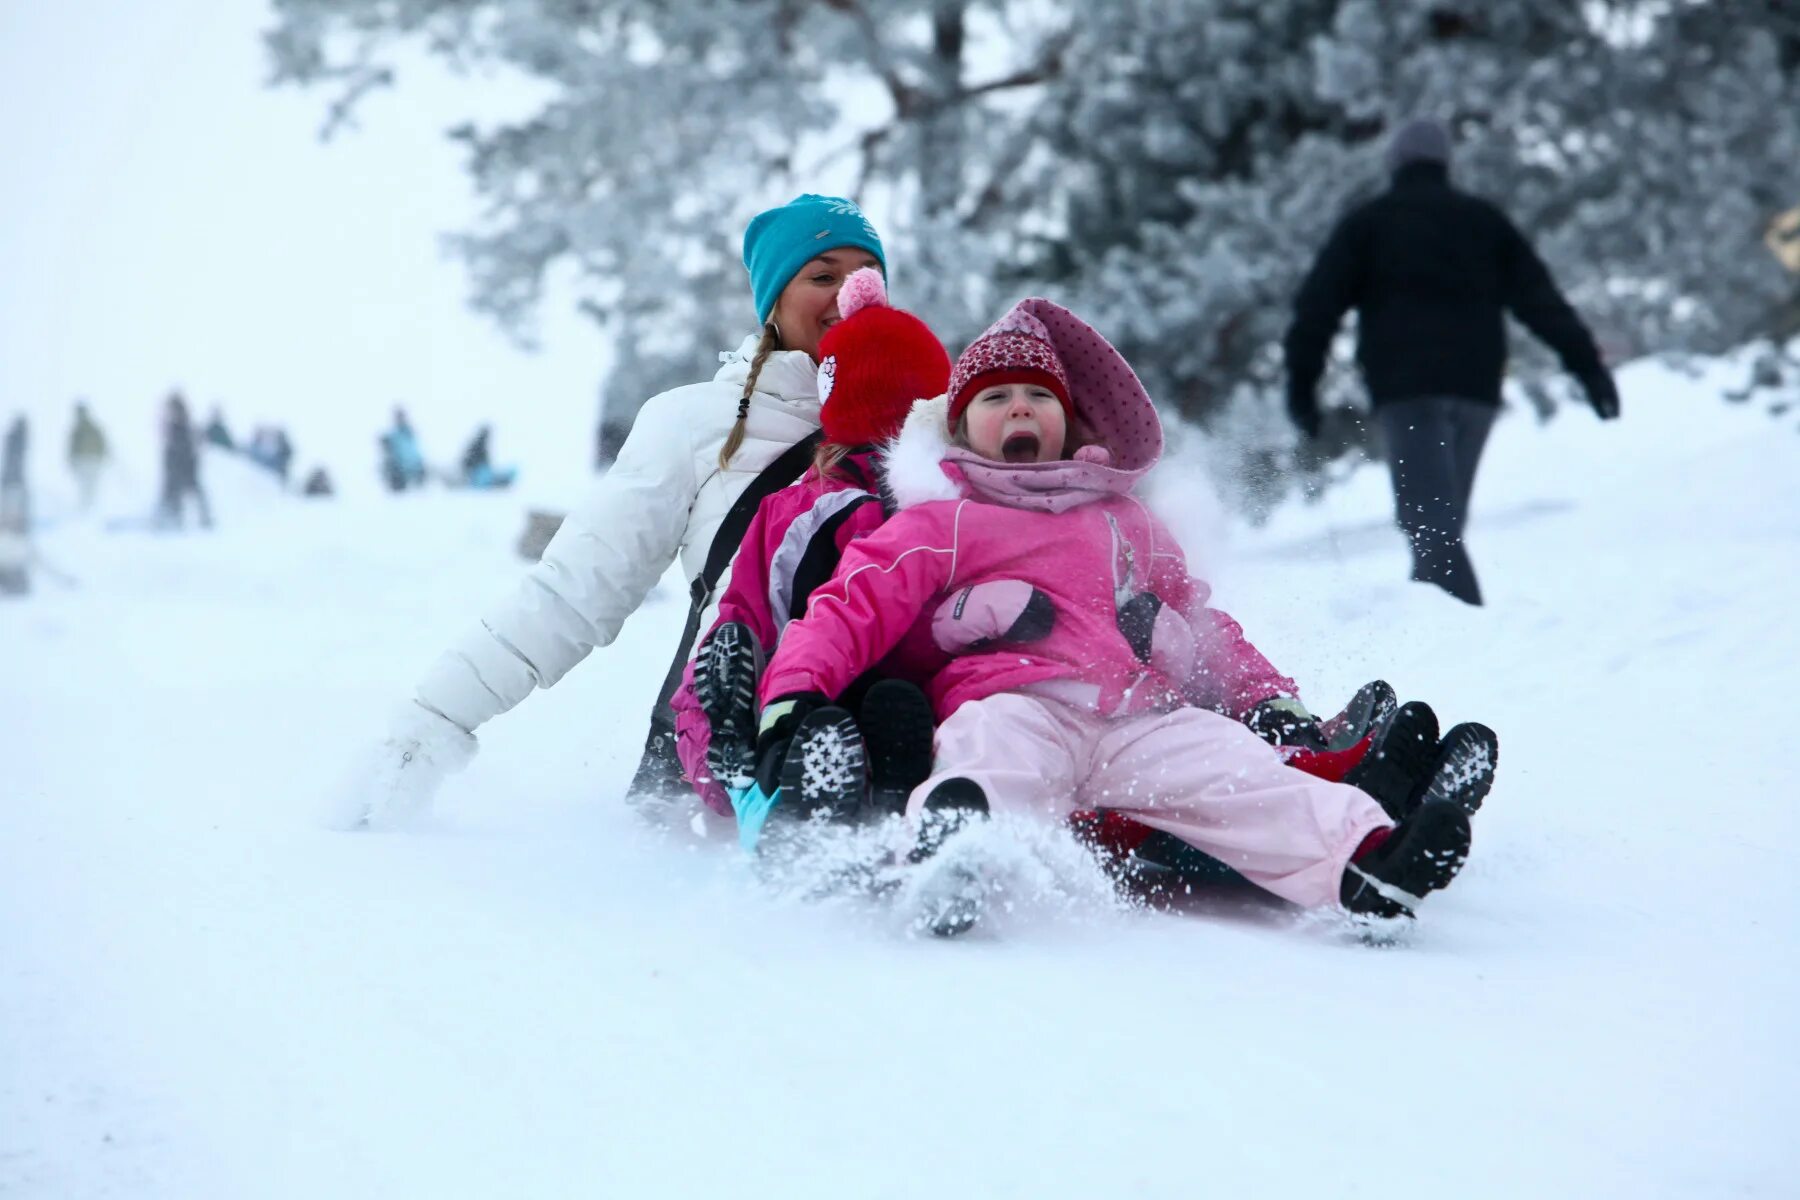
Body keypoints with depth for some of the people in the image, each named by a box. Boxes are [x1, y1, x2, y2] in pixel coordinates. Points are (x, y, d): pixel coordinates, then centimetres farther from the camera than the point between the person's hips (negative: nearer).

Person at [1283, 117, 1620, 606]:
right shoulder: (1485, 221, 20)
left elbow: (1318, 304, 2)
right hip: (1476, 387, 4)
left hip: (1406, 388, -4)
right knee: (1443, 519, 15)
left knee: (1428, 522, -14)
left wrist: (1301, 383, 2)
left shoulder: (1367, 223, 11)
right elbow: (1541, 299, 13)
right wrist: (1586, 364, 9)